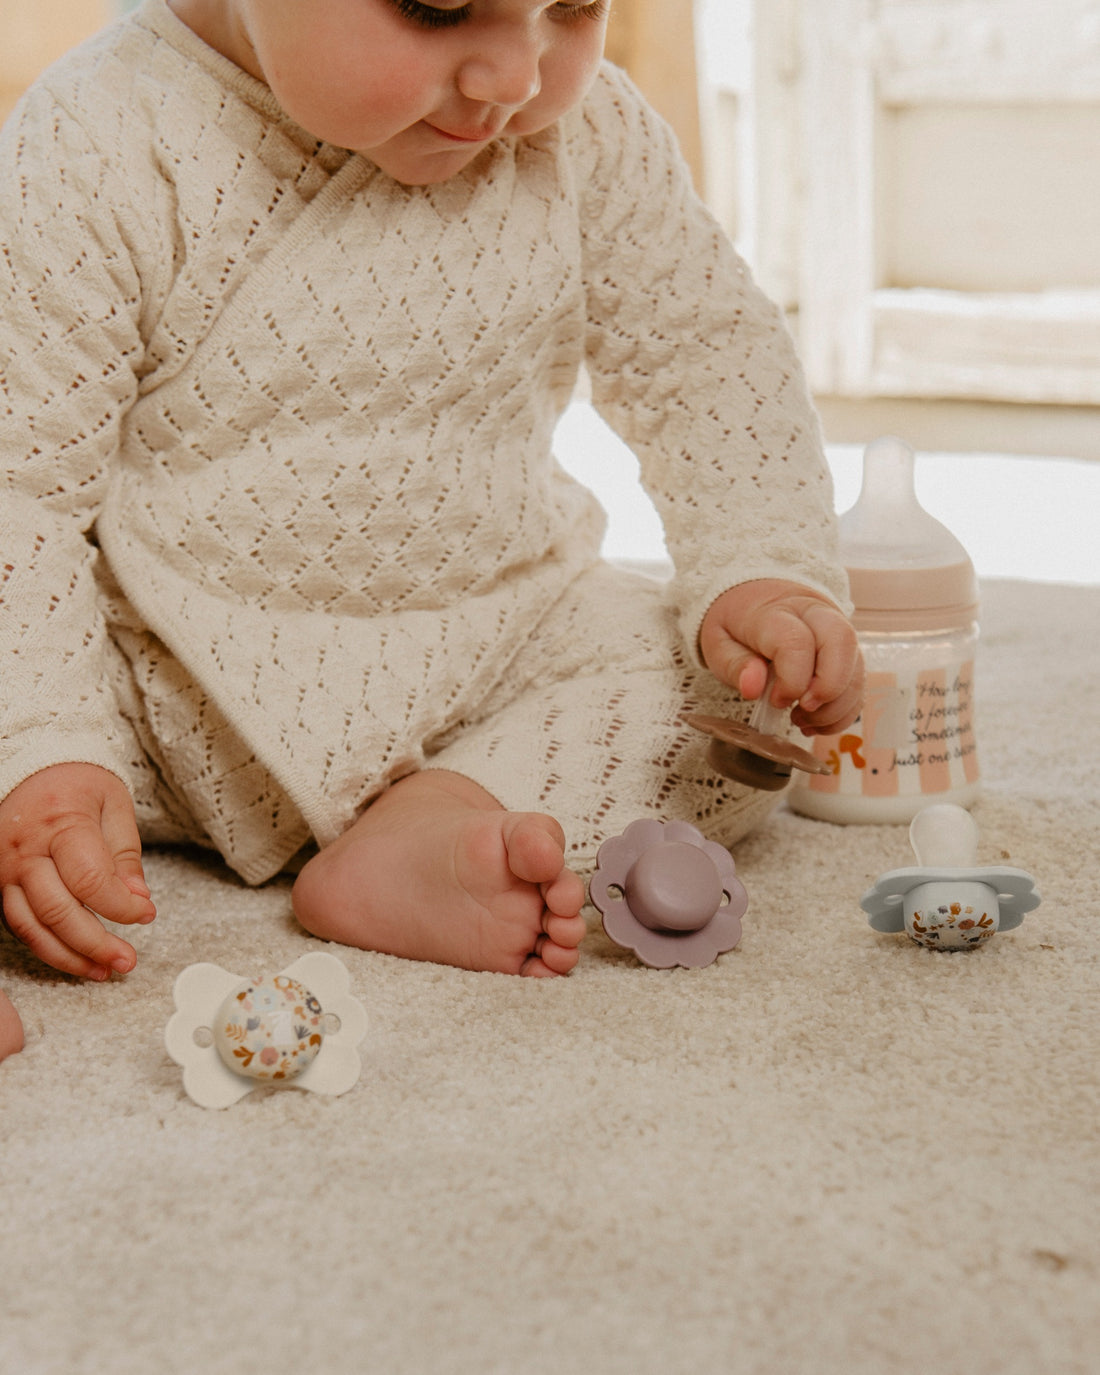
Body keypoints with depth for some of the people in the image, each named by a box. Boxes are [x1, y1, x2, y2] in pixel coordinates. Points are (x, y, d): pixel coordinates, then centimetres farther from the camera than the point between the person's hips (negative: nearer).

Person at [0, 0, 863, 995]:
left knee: (747, 701, -17)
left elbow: (707, 354, 1)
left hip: (489, 645, 4)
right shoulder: (97, 154, -21)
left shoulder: (588, 135, -10)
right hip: (186, 681, -3)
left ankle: (423, 834, -27)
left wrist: (763, 576, -14)